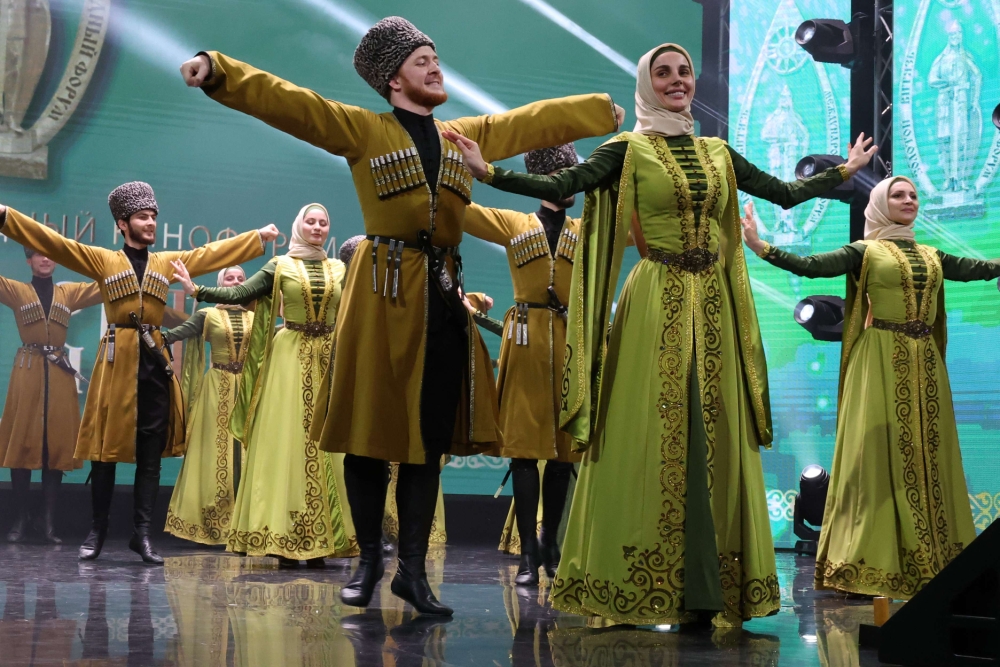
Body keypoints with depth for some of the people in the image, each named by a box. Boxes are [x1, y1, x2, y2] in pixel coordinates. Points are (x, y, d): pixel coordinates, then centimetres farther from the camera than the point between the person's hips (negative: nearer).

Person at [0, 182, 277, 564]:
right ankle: (98, 531, 8)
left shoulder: (169, 262, 15)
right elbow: (53, 243, -2)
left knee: (151, 451, 1)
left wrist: (259, 237, 22)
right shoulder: (101, 260, 5)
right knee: (107, 446, -1)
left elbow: (214, 253, 21)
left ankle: (142, 533, 6)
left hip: (155, 359, 3)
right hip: (117, 357, -3)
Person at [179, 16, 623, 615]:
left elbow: (539, 119, 27)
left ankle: (413, 569, 7)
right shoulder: (362, 130, 5)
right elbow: (287, 101, -5)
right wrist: (216, 70, -17)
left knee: (431, 435, 2)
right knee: (371, 427, -1)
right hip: (383, 290, -4)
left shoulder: (470, 135, 19)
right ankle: (370, 559, 13)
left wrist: (608, 110, 32)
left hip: (442, 295, 4)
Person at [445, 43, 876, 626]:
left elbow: (786, 194, 21)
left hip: (715, 307, 5)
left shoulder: (718, 153, 15)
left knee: (714, 438, 2)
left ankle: (708, 592, 7)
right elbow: (559, 187, -11)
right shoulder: (629, 151, 1)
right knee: (649, 437, -6)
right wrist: (489, 172, -22)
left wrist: (845, 170, 26)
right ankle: (632, 591, 1)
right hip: (656, 306, -4)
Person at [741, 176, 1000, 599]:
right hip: (882, 362, -5)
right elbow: (809, 266, -10)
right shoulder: (864, 252, 1)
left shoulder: (932, 257, 16)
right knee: (879, 454, -6)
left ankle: (927, 563, 10)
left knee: (927, 455, 5)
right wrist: (759, 247, -20)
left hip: (925, 364, 5)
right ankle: (873, 567, -3)